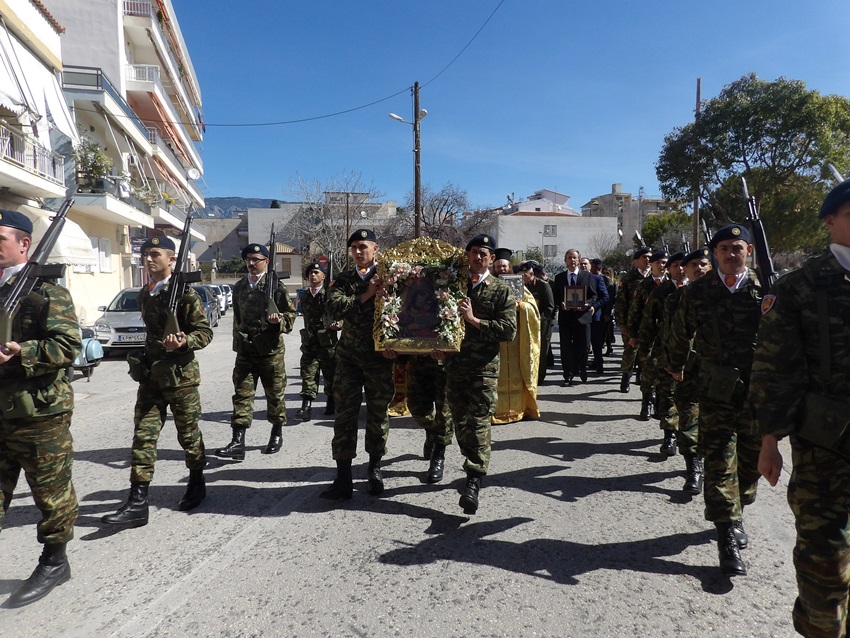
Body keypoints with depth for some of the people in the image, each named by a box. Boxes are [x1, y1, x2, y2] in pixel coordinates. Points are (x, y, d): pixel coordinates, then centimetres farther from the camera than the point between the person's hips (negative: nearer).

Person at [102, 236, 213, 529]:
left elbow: (205, 332, -10)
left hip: (181, 376, -6)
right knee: (143, 436, 1)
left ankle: (197, 484, 29)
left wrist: (184, 342, -29)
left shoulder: (185, 293, -10)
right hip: (150, 376, 6)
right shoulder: (144, 295, 12)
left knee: (189, 434, 8)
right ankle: (137, 503, 4)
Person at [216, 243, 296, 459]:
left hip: (271, 349, -4)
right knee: (242, 393, -3)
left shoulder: (276, 285, -4)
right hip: (245, 350, 4)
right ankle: (238, 442, -3)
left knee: (275, 393, 8)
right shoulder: (239, 287, 12)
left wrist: (279, 320, -22)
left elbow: (291, 313, -1)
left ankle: (277, 434, 26)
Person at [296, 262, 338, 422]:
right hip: (309, 343, 4)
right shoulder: (304, 296, 14)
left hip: (328, 342, -4)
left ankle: (331, 403, 27)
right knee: (308, 375, -5)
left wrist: (338, 324, -24)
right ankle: (306, 406, -8)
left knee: (330, 374, 9)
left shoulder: (330, 294, -4)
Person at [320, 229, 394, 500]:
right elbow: (334, 309, -11)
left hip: (380, 356, -2)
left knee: (378, 414, 9)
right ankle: (343, 479, 8)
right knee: (345, 415, 0)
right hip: (348, 357, 2)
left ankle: (374, 468, 27)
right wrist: (366, 295, -17)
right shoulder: (342, 280, 7)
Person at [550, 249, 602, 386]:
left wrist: (587, 304, -14)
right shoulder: (559, 277, 10)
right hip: (565, 316, 1)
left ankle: (582, 371, 27)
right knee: (566, 347, 1)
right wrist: (561, 304, -11)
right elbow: (555, 296, 9)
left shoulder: (588, 276, 6)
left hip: (582, 316, -1)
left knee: (582, 346, 5)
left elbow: (594, 295, 4)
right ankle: (568, 375, 8)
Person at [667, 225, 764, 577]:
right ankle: (727, 536, 5)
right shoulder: (698, 291, 1)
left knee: (752, 456, 15)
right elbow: (681, 332, 14)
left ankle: (736, 512, 39)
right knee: (719, 459, -2)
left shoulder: (765, 287, 0)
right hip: (716, 388, -1)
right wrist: (676, 366, 23)